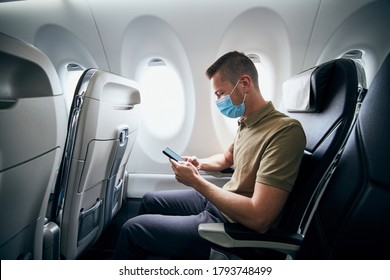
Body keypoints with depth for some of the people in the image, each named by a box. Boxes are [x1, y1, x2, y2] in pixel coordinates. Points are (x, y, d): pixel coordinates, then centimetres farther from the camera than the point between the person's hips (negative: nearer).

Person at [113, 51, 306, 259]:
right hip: (218, 201, 9)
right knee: (150, 200, 18)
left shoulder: (285, 131, -25)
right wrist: (199, 164, 3)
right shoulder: (246, 123, 4)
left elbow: (259, 218, -30)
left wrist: (196, 181, -23)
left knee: (132, 230, -6)